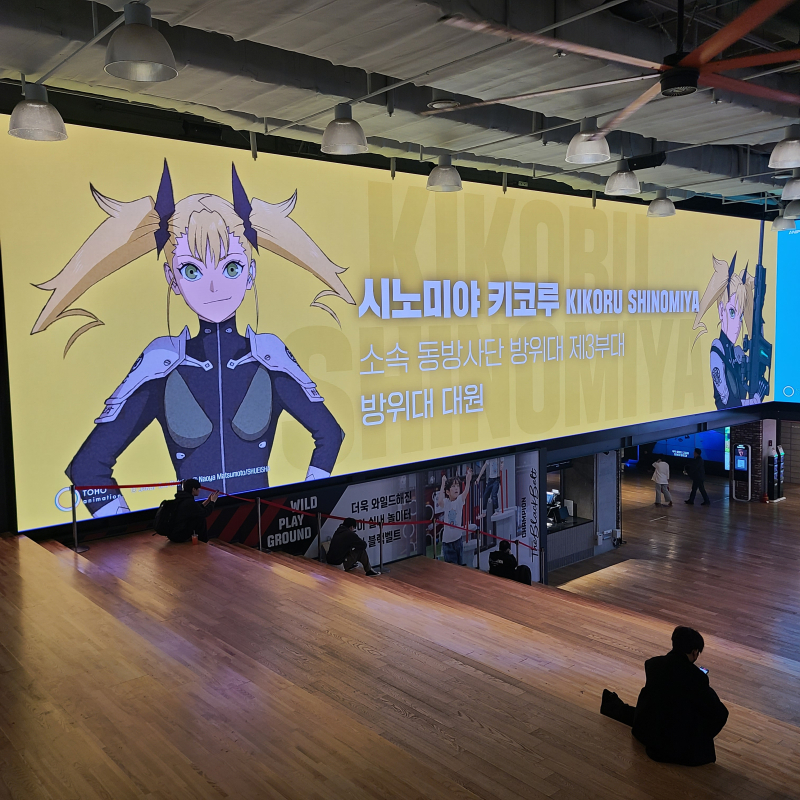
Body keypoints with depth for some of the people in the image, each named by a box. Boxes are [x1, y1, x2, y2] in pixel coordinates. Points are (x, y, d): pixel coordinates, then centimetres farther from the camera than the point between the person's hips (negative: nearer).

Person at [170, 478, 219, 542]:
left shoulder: (180, 499, 8)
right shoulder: (189, 502, -21)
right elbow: (205, 513, -8)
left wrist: (207, 501, 22)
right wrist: (212, 501, 5)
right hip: (178, 536, -10)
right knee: (201, 519, -3)